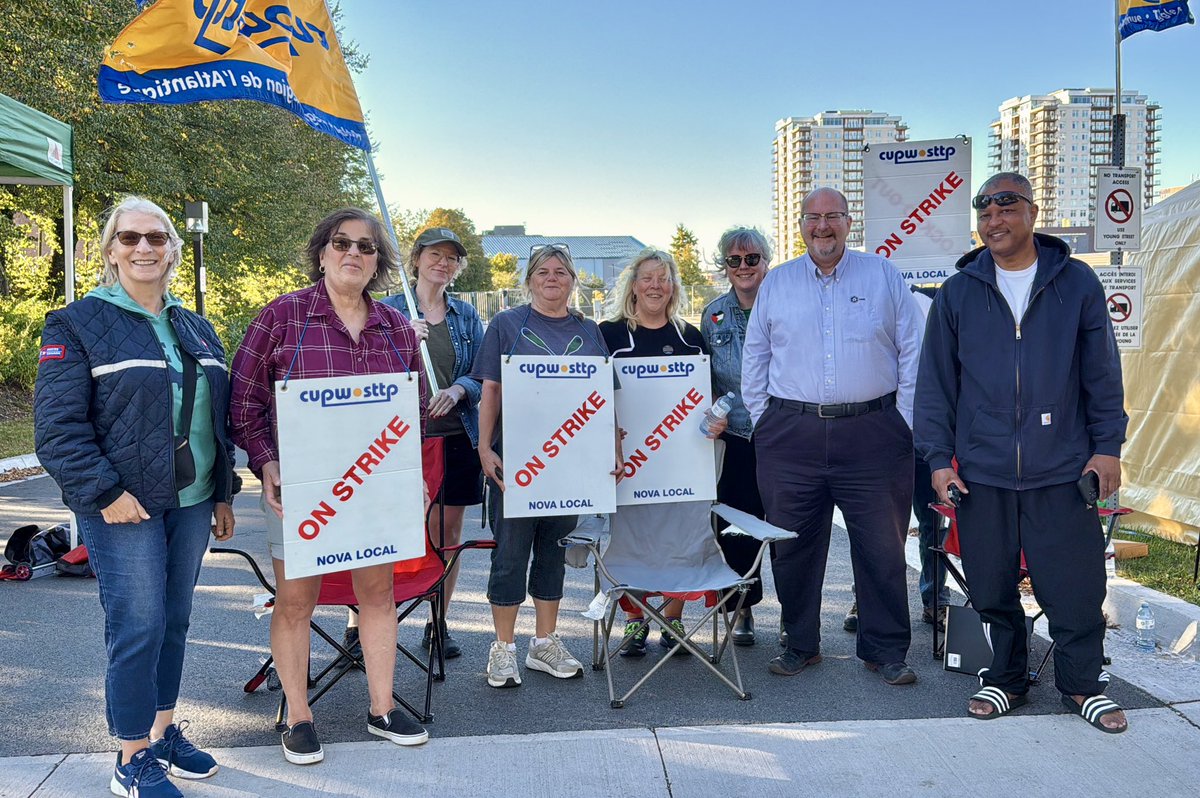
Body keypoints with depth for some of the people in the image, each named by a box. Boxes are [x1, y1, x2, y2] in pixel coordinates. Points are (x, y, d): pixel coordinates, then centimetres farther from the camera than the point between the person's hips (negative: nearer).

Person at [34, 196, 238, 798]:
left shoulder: (196, 330, 14)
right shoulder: (78, 324, -4)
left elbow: (218, 418, 18)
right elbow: (57, 426, -11)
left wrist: (223, 494, 14)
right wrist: (105, 493, -18)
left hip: (192, 501, 6)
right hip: (126, 507, -5)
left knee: (175, 622, 13)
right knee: (138, 629, -3)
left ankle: (164, 732, 29)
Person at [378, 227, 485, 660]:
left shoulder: (466, 315, 12)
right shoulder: (390, 309, 3)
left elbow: (482, 375, 7)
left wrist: (457, 390, -14)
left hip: (456, 437, 3)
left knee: (448, 534, 8)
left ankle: (439, 623, 21)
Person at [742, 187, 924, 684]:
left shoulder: (883, 277, 7)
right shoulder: (776, 284, 11)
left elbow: (912, 352, 6)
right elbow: (755, 358, 14)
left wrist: (904, 422, 0)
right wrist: (763, 420, 7)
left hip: (871, 433, -1)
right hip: (791, 434, 1)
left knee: (882, 547, 3)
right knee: (793, 547, 7)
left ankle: (886, 649, 18)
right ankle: (800, 644, 23)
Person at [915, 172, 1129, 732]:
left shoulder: (1076, 283, 5)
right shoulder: (957, 294, 6)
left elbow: (1102, 371, 7)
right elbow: (935, 383, 7)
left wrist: (1107, 444, 2)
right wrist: (938, 458, 1)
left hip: (1062, 471, -1)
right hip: (982, 473, 1)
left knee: (1076, 586, 3)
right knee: (992, 590, 9)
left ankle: (1082, 685, 25)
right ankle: (1005, 679, 28)